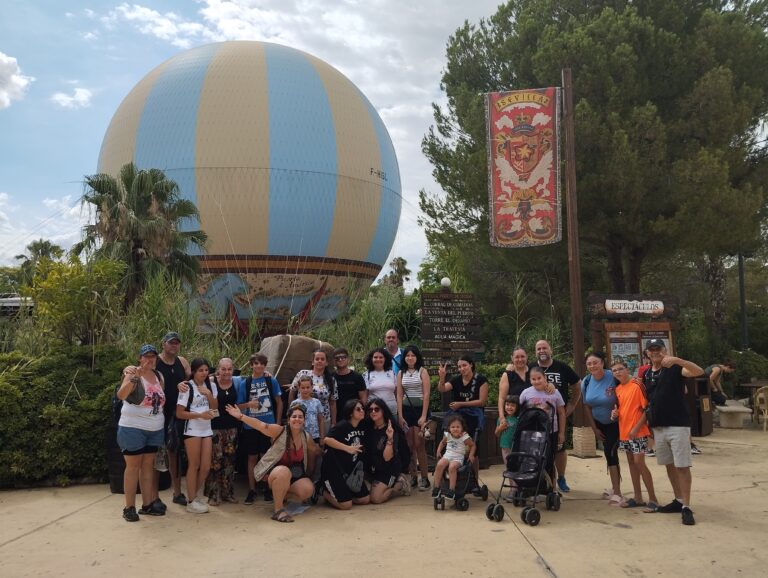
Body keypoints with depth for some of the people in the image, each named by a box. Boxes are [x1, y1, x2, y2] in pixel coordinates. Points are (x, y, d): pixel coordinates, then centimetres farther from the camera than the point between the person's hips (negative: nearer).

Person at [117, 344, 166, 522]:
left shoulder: (158, 376, 8)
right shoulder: (133, 374, -12)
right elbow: (121, 395, -29)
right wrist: (134, 377, -42)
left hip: (155, 429, 6)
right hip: (133, 428, -6)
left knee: (148, 465, 11)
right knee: (133, 466, 0)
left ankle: (147, 505, 18)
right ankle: (129, 507, 7)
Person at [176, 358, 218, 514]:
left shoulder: (211, 386, 10)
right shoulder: (187, 387, -9)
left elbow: (215, 407, 7)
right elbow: (179, 413, -12)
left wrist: (208, 394, -8)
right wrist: (200, 415, -21)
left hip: (207, 430, 6)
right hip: (192, 430, -6)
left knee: (206, 467, 4)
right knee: (194, 466, -1)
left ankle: (194, 496, 21)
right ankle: (191, 502, 9)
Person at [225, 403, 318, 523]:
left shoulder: (306, 438, -3)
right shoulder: (280, 431, -17)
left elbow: (315, 451, 15)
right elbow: (260, 425, -29)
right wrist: (241, 416, -40)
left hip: (295, 475, 5)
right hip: (273, 471, -5)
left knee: (308, 490, -22)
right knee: (284, 472, -40)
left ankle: (282, 496, 9)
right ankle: (278, 510, -25)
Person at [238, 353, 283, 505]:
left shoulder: (271, 381, -1)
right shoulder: (245, 383, 0)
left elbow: (279, 402, 7)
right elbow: (239, 406, 4)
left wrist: (278, 423, 3)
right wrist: (249, 404, -17)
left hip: (268, 425, 0)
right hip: (250, 426, 1)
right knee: (252, 458, 7)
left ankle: (267, 488, 18)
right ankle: (252, 490, 16)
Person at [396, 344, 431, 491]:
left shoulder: (422, 371, -1)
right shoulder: (401, 373, 9)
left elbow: (426, 394, -6)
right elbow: (399, 396, 7)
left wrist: (424, 416, -13)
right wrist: (400, 416, 0)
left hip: (420, 409, -3)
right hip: (406, 409, 4)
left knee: (419, 445, -6)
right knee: (409, 446, 4)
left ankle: (424, 478, 1)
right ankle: (412, 477, 11)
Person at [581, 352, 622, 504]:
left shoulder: (613, 378, -24)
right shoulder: (586, 382, -7)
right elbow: (588, 407, 2)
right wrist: (594, 428, 3)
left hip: (615, 423, -5)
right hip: (600, 423, 5)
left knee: (611, 453, -10)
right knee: (609, 454, 14)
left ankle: (617, 494, -2)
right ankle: (615, 488, 28)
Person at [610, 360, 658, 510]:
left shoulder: (636, 385, -12)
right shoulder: (618, 389, 9)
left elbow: (647, 408, -14)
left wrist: (636, 428, -17)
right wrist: (616, 413, -1)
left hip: (637, 432, -8)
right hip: (623, 431, 8)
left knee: (639, 462, -10)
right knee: (631, 462, 11)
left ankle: (653, 499, -1)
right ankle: (638, 498, 20)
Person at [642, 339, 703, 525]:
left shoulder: (674, 368, -7)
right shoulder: (647, 374, 10)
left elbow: (699, 371, -25)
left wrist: (677, 360, -39)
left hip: (678, 425, -6)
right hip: (658, 427, 6)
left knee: (682, 466, -5)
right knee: (669, 465, 14)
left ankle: (686, 507, -1)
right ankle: (678, 500, 25)